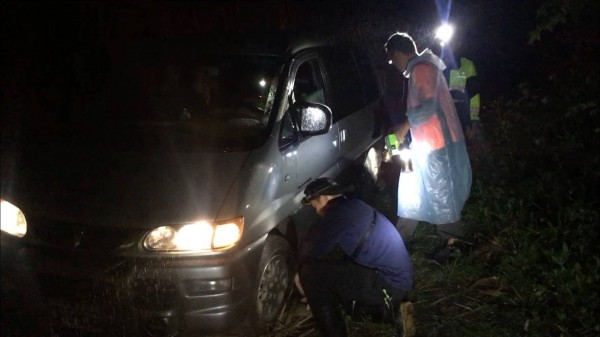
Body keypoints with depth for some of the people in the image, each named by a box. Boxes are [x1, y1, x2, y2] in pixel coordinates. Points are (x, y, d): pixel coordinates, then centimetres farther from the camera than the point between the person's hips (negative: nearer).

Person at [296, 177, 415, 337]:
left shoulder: (342, 212, -13)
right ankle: (390, 309, 15)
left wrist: (301, 273, 6)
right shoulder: (354, 208, 18)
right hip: (397, 281, 10)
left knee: (310, 271, -13)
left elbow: (311, 249, -14)